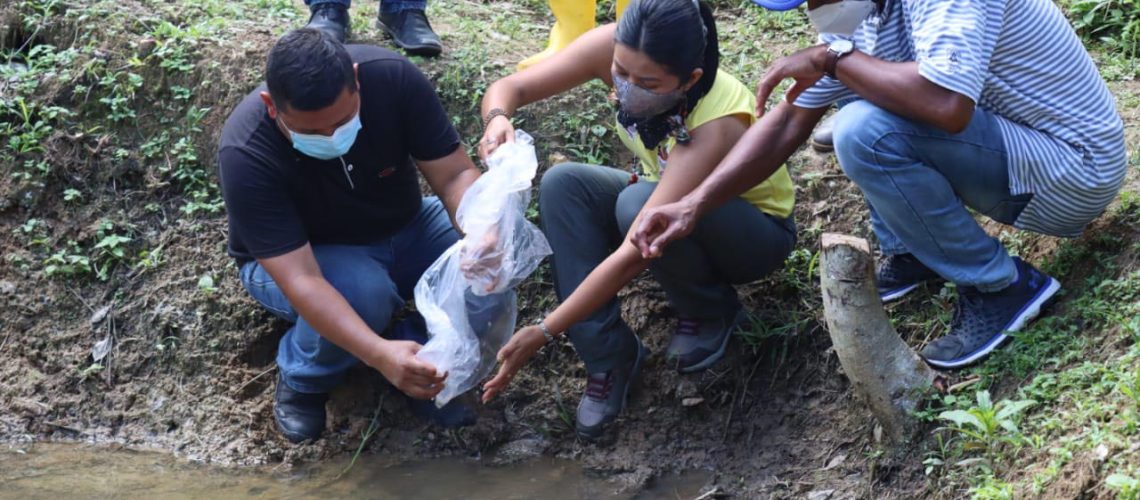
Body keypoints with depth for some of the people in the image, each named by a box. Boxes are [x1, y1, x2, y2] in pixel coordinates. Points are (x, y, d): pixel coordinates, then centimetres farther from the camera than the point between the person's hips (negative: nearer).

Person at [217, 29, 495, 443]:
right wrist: (379, 354, -54)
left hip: (402, 231, 3)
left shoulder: (394, 78, -27)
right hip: (292, 259, -3)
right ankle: (302, 378, -5)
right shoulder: (246, 155, -34)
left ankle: (423, 358, 1)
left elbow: (455, 174, -21)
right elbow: (300, 280, -39)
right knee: (362, 292, -37)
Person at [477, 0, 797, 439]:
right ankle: (608, 356, -16)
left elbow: (634, 255, -42)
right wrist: (497, 120, -45)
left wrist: (542, 334, -41)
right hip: (666, 192, 6)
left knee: (639, 206, -36)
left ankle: (711, 312, -6)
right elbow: (509, 88, -19)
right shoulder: (613, 49, -27)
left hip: (757, 229, -5)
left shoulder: (715, 126, -40)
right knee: (562, 185, -22)